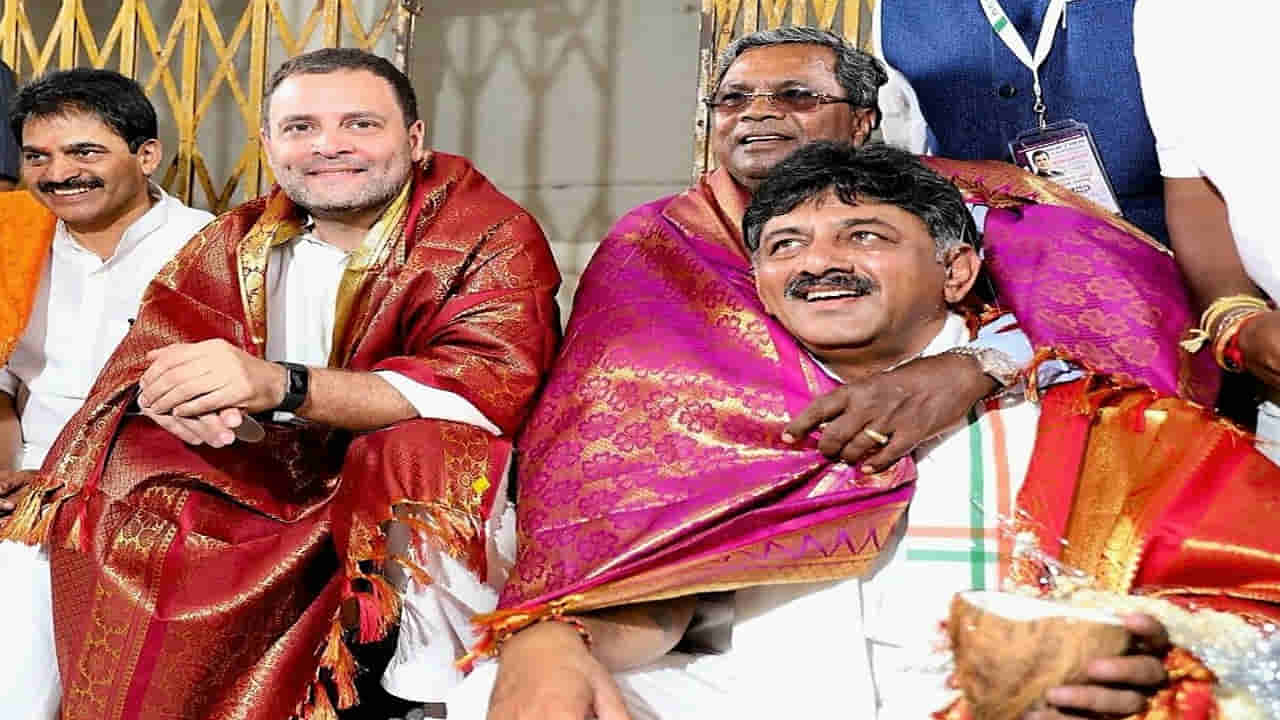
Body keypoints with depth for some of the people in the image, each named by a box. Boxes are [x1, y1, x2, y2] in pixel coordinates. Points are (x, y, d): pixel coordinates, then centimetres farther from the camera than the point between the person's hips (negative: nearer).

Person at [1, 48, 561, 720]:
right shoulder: (235, 242, 11)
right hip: (263, 492, 4)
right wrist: (178, 398, -26)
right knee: (123, 472, -17)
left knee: (430, 451, -33)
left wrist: (280, 386, -34)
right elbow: (143, 362, 3)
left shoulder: (491, 237, -5)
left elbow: (494, 384, -22)